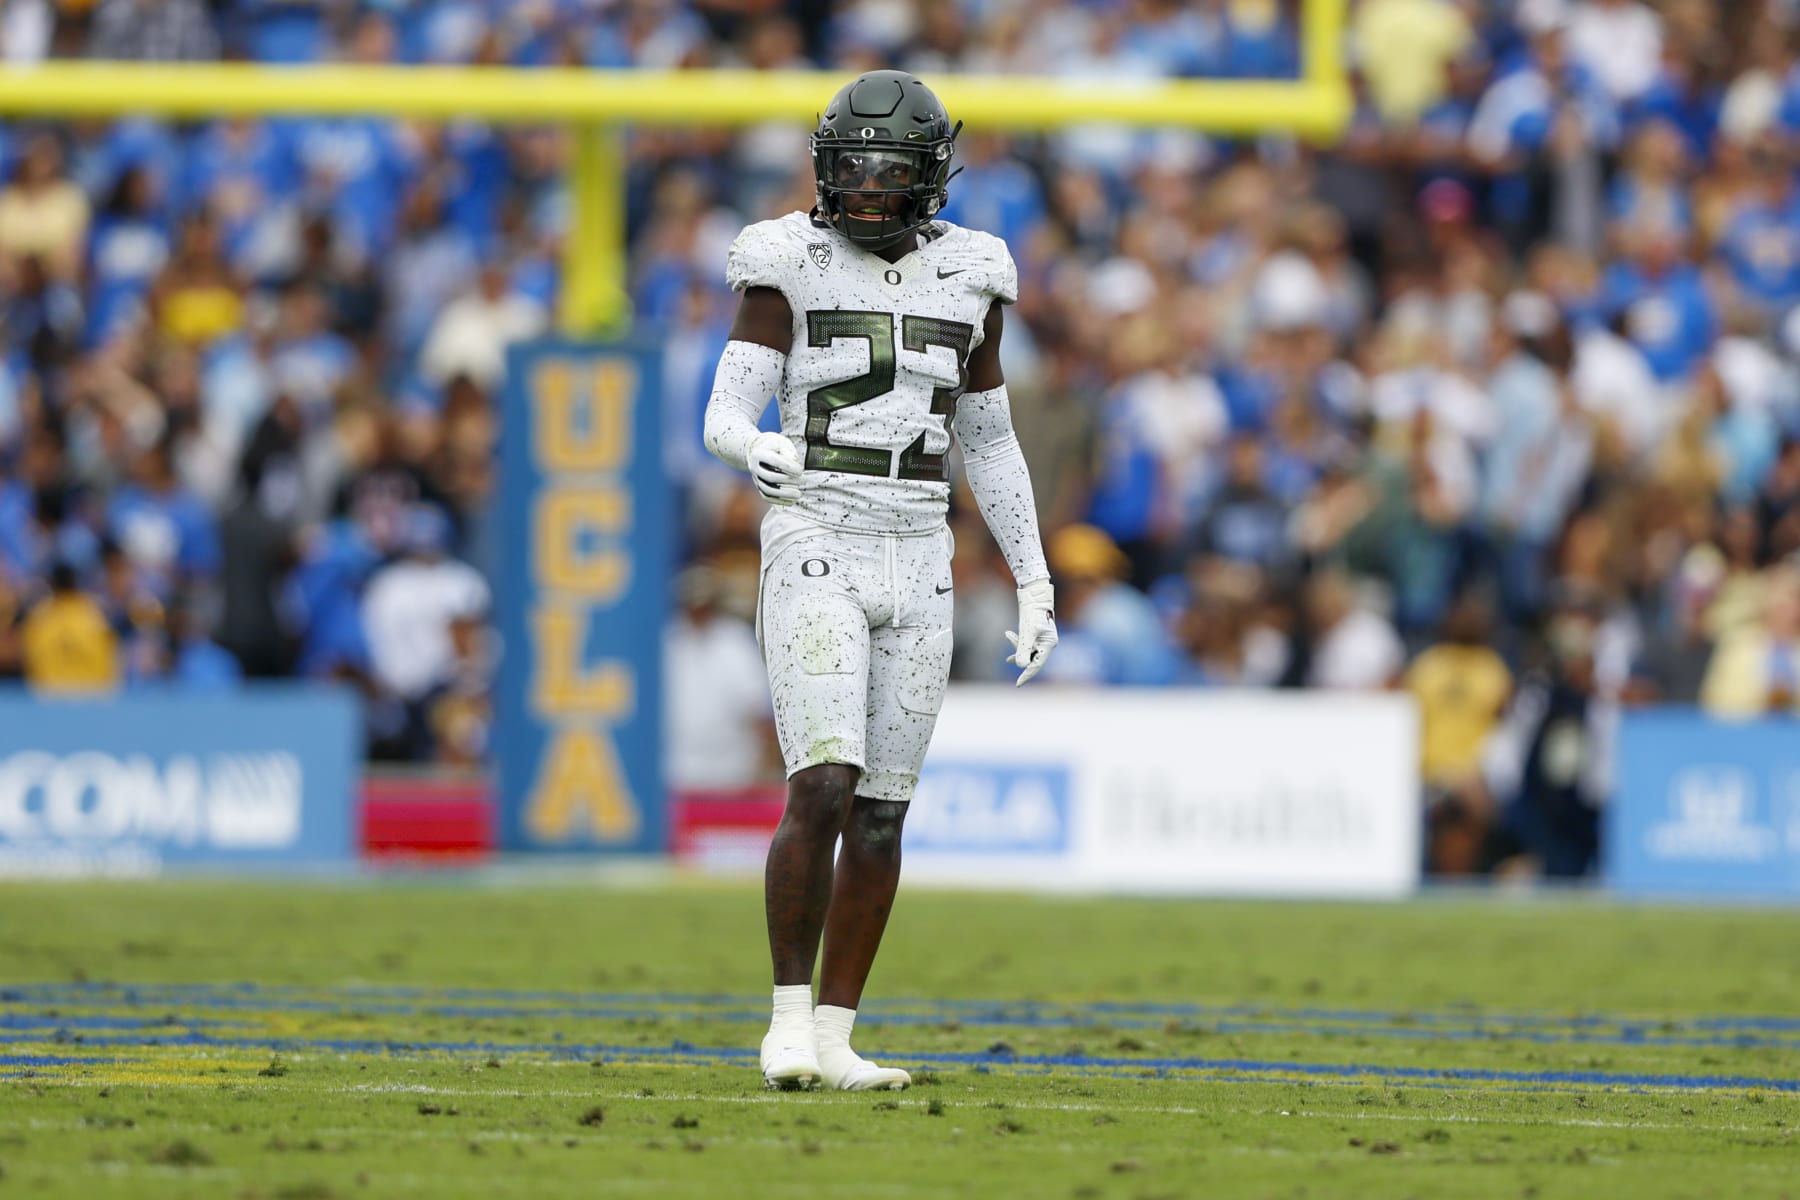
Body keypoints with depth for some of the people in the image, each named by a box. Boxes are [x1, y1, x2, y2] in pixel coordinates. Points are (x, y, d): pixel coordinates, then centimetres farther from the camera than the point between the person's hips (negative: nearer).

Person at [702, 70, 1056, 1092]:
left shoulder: (965, 282, 8)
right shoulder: (791, 269, -4)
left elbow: (989, 444, 16)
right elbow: (725, 416, -10)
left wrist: (1036, 585, 11)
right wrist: (756, 448, -35)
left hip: (916, 567, 4)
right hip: (816, 553, -4)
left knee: (882, 814, 4)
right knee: (823, 789, -17)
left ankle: (833, 1042, 11)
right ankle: (790, 1019, -5)